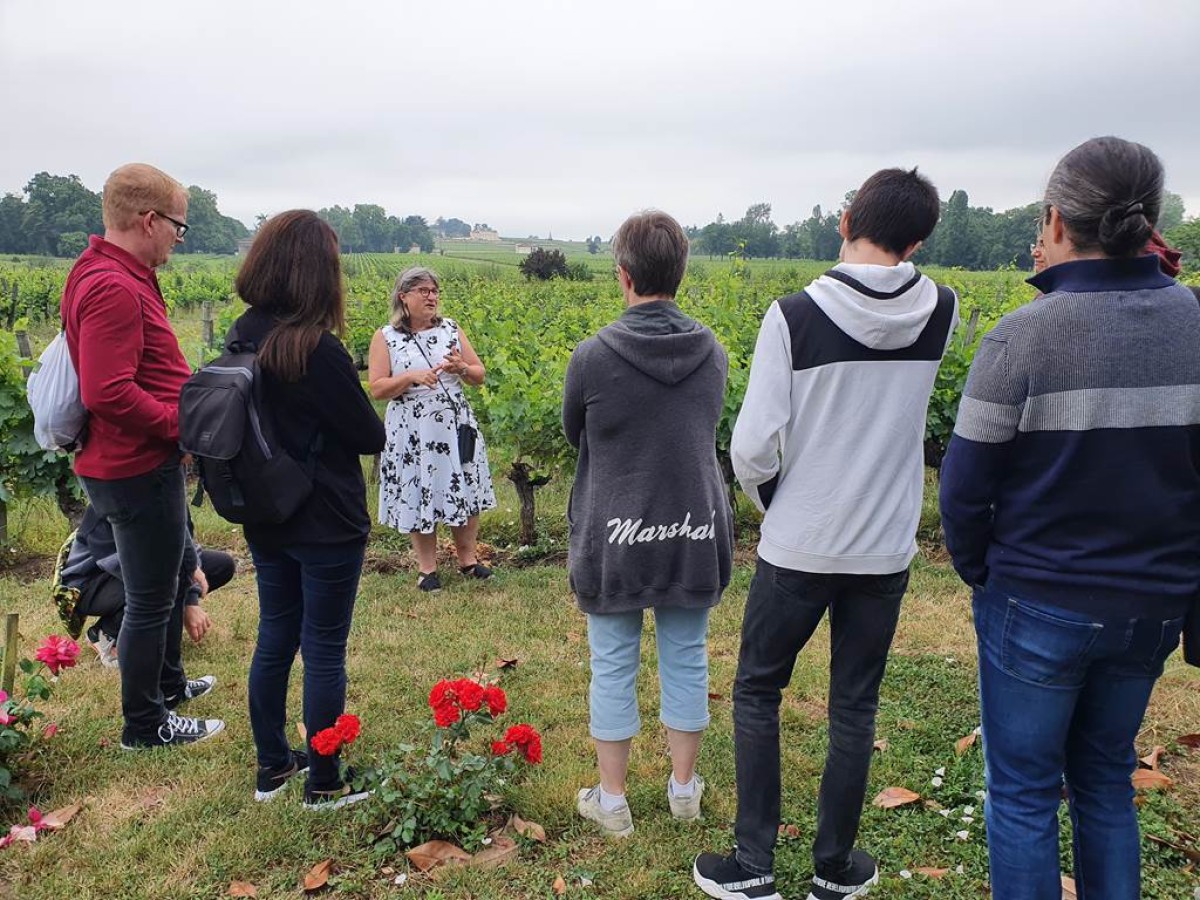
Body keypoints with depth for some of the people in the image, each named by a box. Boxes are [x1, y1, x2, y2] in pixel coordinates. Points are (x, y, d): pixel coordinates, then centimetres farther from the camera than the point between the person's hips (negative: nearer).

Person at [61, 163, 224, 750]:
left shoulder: (106, 273, 11)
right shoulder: (115, 288, -23)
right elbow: (108, 394, -30)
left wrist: (188, 394, 7)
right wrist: (184, 424, -19)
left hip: (140, 464, 11)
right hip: (138, 468, -11)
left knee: (179, 567, 26)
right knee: (150, 598, 5)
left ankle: (163, 682, 44)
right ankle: (144, 725, 23)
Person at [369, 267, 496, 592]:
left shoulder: (451, 329, 7)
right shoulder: (385, 338, -2)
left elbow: (479, 376, 11)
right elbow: (377, 389, -8)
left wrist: (461, 367, -11)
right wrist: (412, 376, -20)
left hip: (456, 425, 3)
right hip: (411, 431, -3)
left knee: (465, 491, 8)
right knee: (420, 495, 3)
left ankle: (468, 558, 24)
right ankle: (427, 568, 18)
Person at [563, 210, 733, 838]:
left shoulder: (592, 357, -16)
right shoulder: (714, 354, -4)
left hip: (614, 540, -3)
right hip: (695, 537, 3)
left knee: (613, 667, 11)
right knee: (686, 661, 16)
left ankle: (611, 800, 25)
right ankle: (684, 788, 32)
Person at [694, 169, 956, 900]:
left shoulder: (794, 316, -16)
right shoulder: (943, 313, -4)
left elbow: (753, 447, -16)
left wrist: (774, 500, 5)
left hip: (798, 547, -3)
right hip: (886, 551, 3)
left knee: (757, 693, 15)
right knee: (855, 707, 16)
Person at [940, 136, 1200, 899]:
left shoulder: (1026, 336, -19)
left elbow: (966, 487, -12)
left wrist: (979, 574, 2)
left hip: (1039, 606, -5)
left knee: (1023, 792, 12)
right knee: (1107, 781, 23)